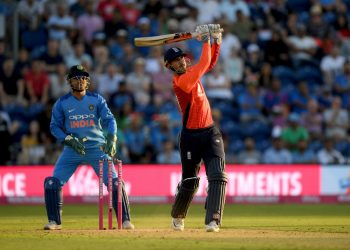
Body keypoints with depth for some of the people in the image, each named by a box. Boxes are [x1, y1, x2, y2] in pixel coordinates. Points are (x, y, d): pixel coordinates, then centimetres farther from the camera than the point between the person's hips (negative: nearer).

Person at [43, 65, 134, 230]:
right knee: (52, 182, -9)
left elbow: (109, 119, -6)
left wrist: (111, 138, -24)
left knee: (114, 182, -12)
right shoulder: (62, 103, 2)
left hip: (97, 147, -1)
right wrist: (69, 140, -13)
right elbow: (55, 126, 4)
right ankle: (55, 221, 6)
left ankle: (125, 220, -2)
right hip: (73, 149, 1)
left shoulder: (97, 99, 2)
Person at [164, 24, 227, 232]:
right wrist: (206, 41, -16)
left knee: (218, 176, -12)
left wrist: (217, 40, 5)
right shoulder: (180, 81, -17)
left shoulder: (191, 72, 7)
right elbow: (203, 66, -23)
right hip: (191, 136, -6)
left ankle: (213, 221, -18)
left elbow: (211, 63, 19)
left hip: (210, 132, 6)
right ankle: (178, 217, 35)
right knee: (189, 182, 9)